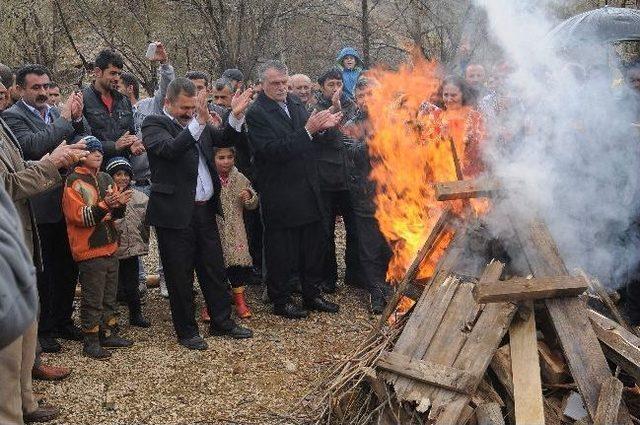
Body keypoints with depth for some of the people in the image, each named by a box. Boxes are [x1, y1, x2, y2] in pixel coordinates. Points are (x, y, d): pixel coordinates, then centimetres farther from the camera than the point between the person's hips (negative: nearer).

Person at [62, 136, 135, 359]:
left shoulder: (106, 178, 11)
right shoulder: (74, 181, -10)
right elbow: (78, 216, -18)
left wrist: (120, 204, -8)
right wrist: (104, 206, -29)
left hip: (109, 247, 7)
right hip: (90, 250, -7)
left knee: (110, 295, 16)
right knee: (93, 298, -1)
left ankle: (109, 333, 28)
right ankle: (91, 341, 9)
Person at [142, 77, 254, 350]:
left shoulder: (198, 124, 13)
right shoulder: (154, 124, -7)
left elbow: (224, 140, 9)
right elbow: (170, 149, -25)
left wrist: (236, 115, -7)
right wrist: (198, 123, -34)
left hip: (205, 210, 6)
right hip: (176, 213, -6)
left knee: (215, 270, 14)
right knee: (180, 276, 5)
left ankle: (222, 322, 28)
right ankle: (186, 331, 19)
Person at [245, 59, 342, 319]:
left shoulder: (295, 103, 8)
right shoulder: (256, 113, -13)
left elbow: (313, 142, 15)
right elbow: (274, 150, -23)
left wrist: (325, 127, -7)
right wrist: (307, 130, -27)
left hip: (307, 190, 7)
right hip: (280, 196, -7)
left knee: (314, 244, 15)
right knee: (281, 250, 5)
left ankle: (312, 294, 30)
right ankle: (281, 301, 21)